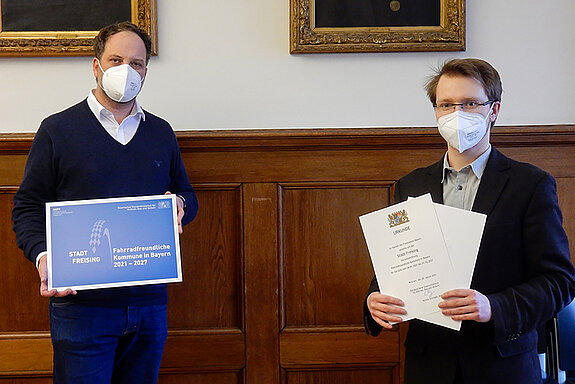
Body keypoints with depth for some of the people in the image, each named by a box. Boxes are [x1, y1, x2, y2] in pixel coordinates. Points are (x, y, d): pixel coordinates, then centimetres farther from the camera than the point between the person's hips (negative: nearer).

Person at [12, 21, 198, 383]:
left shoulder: (162, 133, 14)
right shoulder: (57, 130, 2)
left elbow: (188, 196, 22)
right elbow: (28, 206, 1)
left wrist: (181, 204, -3)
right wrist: (42, 255, -17)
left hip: (150, 302, 4)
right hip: (82, 303, -3)